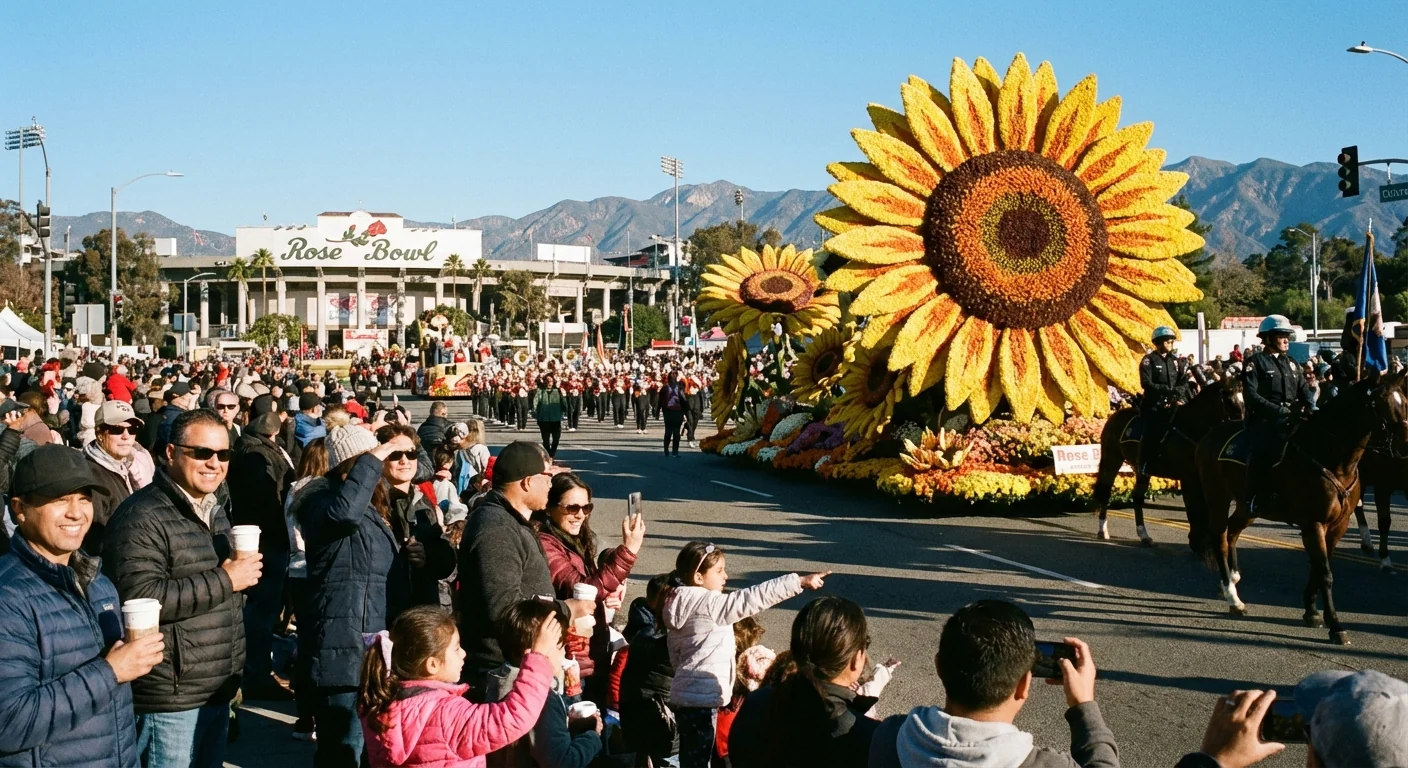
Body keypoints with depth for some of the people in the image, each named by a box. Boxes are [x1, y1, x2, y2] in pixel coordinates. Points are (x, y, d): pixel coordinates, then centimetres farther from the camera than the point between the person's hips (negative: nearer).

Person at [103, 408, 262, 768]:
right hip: (170, 700, -9)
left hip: (218, 692, 9)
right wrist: (224, 580, -23)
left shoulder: (215, 510, 15)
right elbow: (139, 599, -27)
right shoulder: (143, 517, -15)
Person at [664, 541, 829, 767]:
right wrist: (800, 581, -25)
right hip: (700, 697, -10)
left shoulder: (682, 604, 12)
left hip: (687, 694, 10)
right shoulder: (708, 604, -17)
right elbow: (750, 599, -25)